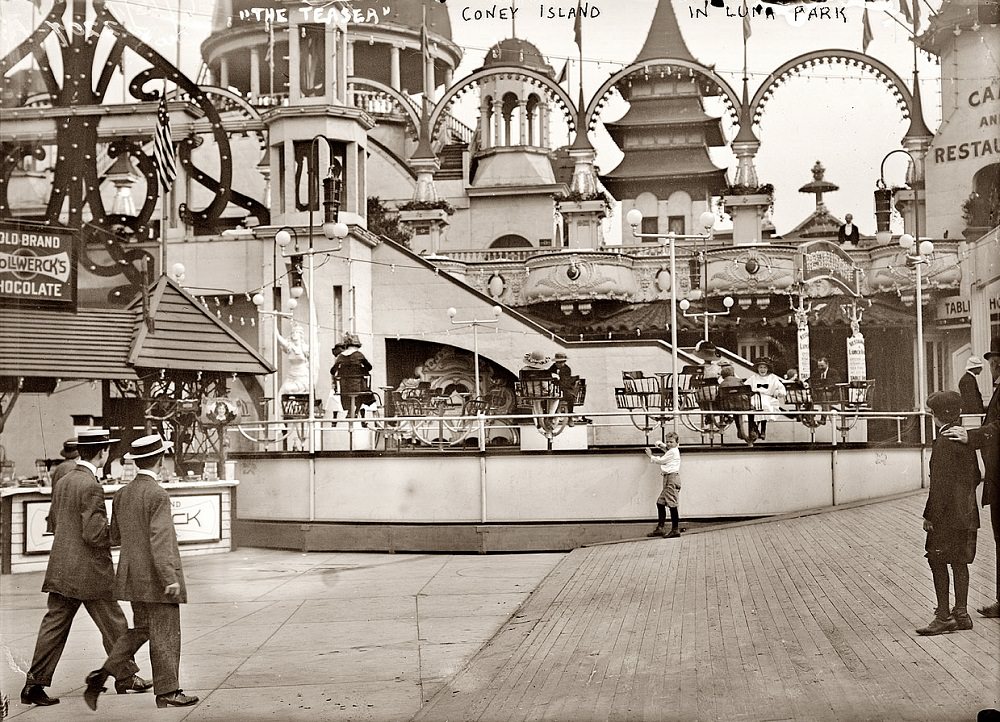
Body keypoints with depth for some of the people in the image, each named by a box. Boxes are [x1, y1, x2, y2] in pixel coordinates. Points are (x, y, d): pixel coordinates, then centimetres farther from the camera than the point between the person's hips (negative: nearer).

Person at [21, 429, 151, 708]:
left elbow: (53, 520, 19)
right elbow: (94, 534, -22)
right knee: (114, 624, 8)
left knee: (55, 624, 8)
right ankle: (126, 677, 20)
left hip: (61, 569, 8)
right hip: (89, 571, -8)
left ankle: (35, 683, 5)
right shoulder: (91, 486, -19)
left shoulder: (63, 481, 8)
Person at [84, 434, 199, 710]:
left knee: (140, 629, 18)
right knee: (165, 633, 2)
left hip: (132, 575, 8)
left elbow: (116, 535, 15)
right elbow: (160, 541, -21)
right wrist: (170, 578, -21)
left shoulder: (122, 494, 7)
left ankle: (102, 675, 8)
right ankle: (167, 692, 9)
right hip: (155, 577, -8)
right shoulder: (157, 495, -17)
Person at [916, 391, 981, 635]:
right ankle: (960, 613, 19)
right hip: (967, 513, 9)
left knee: (937, 561, -3)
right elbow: (976, 476, 16)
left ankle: (944, 617, -3)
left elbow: (941, 482, -19)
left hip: (948, 514, -9)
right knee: (959, 562, 13)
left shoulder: (945, 441, -16)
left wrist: (930, 514, -15)